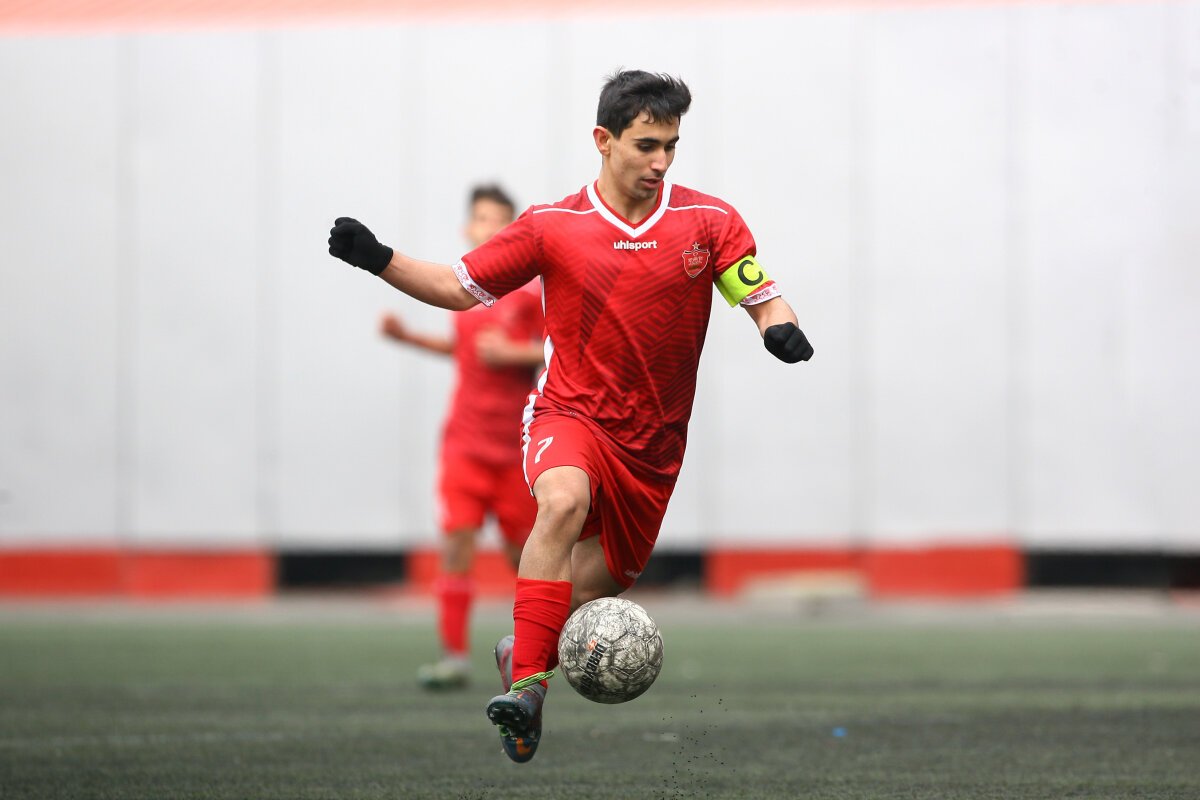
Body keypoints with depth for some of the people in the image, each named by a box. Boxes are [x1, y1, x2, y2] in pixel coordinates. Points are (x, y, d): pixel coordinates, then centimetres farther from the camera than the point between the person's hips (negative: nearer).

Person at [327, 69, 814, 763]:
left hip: (654, 443, 3)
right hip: (572, 414, -3)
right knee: (565, 500, -35)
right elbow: (459, 287, 3)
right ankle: (527, 682, -36)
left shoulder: (710, 222, -2)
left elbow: (765, 301, 1)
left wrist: (782, 330, -23)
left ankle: (523, 650, 42)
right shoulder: (553, 227, -3)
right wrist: (378, 258, -11)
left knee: (599, 590, 8)